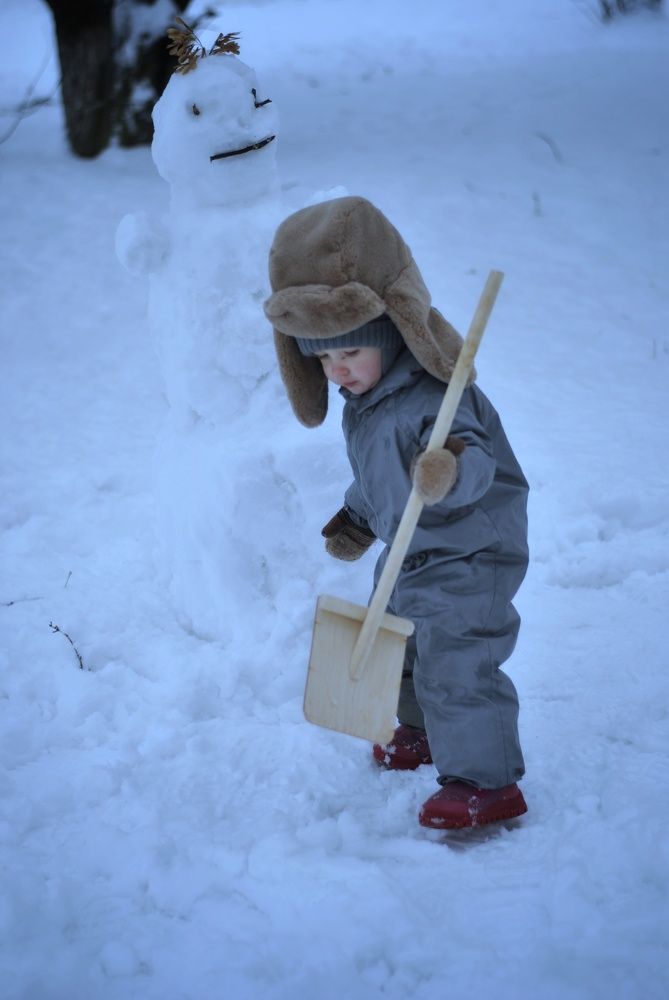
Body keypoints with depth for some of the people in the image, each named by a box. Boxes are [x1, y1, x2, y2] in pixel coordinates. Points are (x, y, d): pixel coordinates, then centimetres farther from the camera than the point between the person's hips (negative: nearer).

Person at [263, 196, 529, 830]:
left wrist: (451, 471, -65)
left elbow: (476, 463, -45)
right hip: (410, 557, 10)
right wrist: (355, 521, 20)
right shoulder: (365, 401, 1)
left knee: (455, 667, -8)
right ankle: (422, 730, 51)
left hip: (468, 557, -10)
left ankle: (487, 781, 7)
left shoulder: (433, 400, -31)